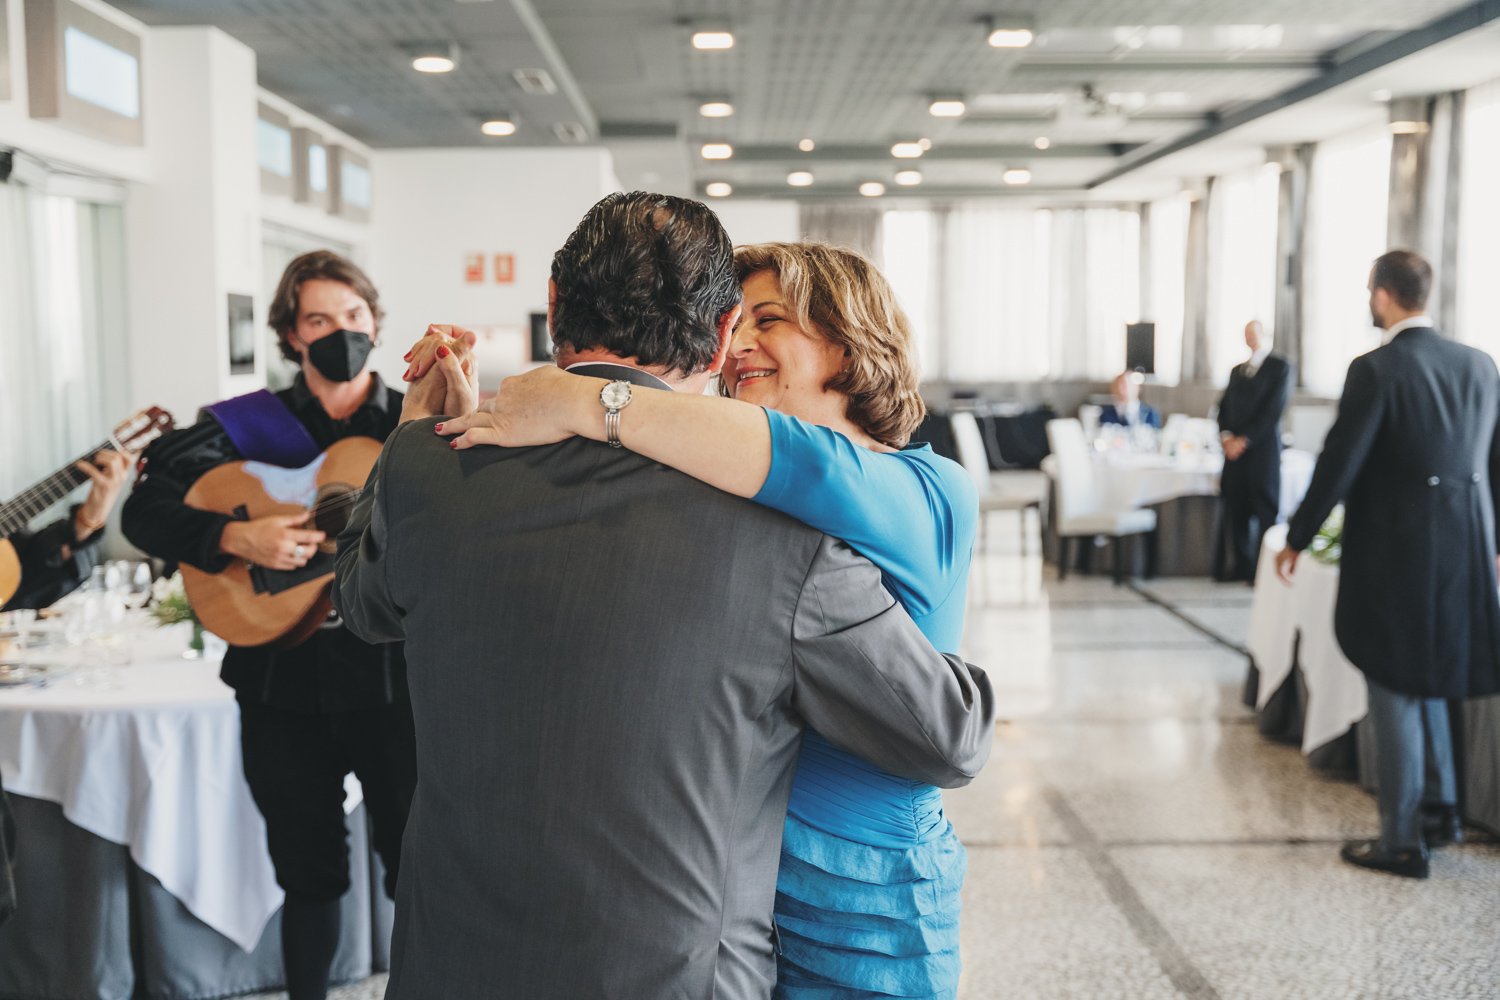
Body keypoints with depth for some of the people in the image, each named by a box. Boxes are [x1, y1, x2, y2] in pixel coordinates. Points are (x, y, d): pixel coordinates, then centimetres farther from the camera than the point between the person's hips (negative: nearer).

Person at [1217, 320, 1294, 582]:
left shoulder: (1281, 367, 1)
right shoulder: (1237, 370, 21)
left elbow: (1274, 410, -9)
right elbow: (1224, 406, 17)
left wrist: (1245, 440, -13)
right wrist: (1226, 435, -3)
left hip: (1263, 450, -6)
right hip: (1235, 450, 6)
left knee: (1266, 511, -5)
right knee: (1236, 511, 4)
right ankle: (1242, 568, 10)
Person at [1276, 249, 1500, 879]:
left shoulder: (1376, 371, -15)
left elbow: (1338, 465, -15)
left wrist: (1296, 540, -4)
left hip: (1394, 555, -6)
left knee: (1396, 696, 5)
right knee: (1426, 680, 24)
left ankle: (1402, 843, 13)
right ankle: (1438, 809, 32)